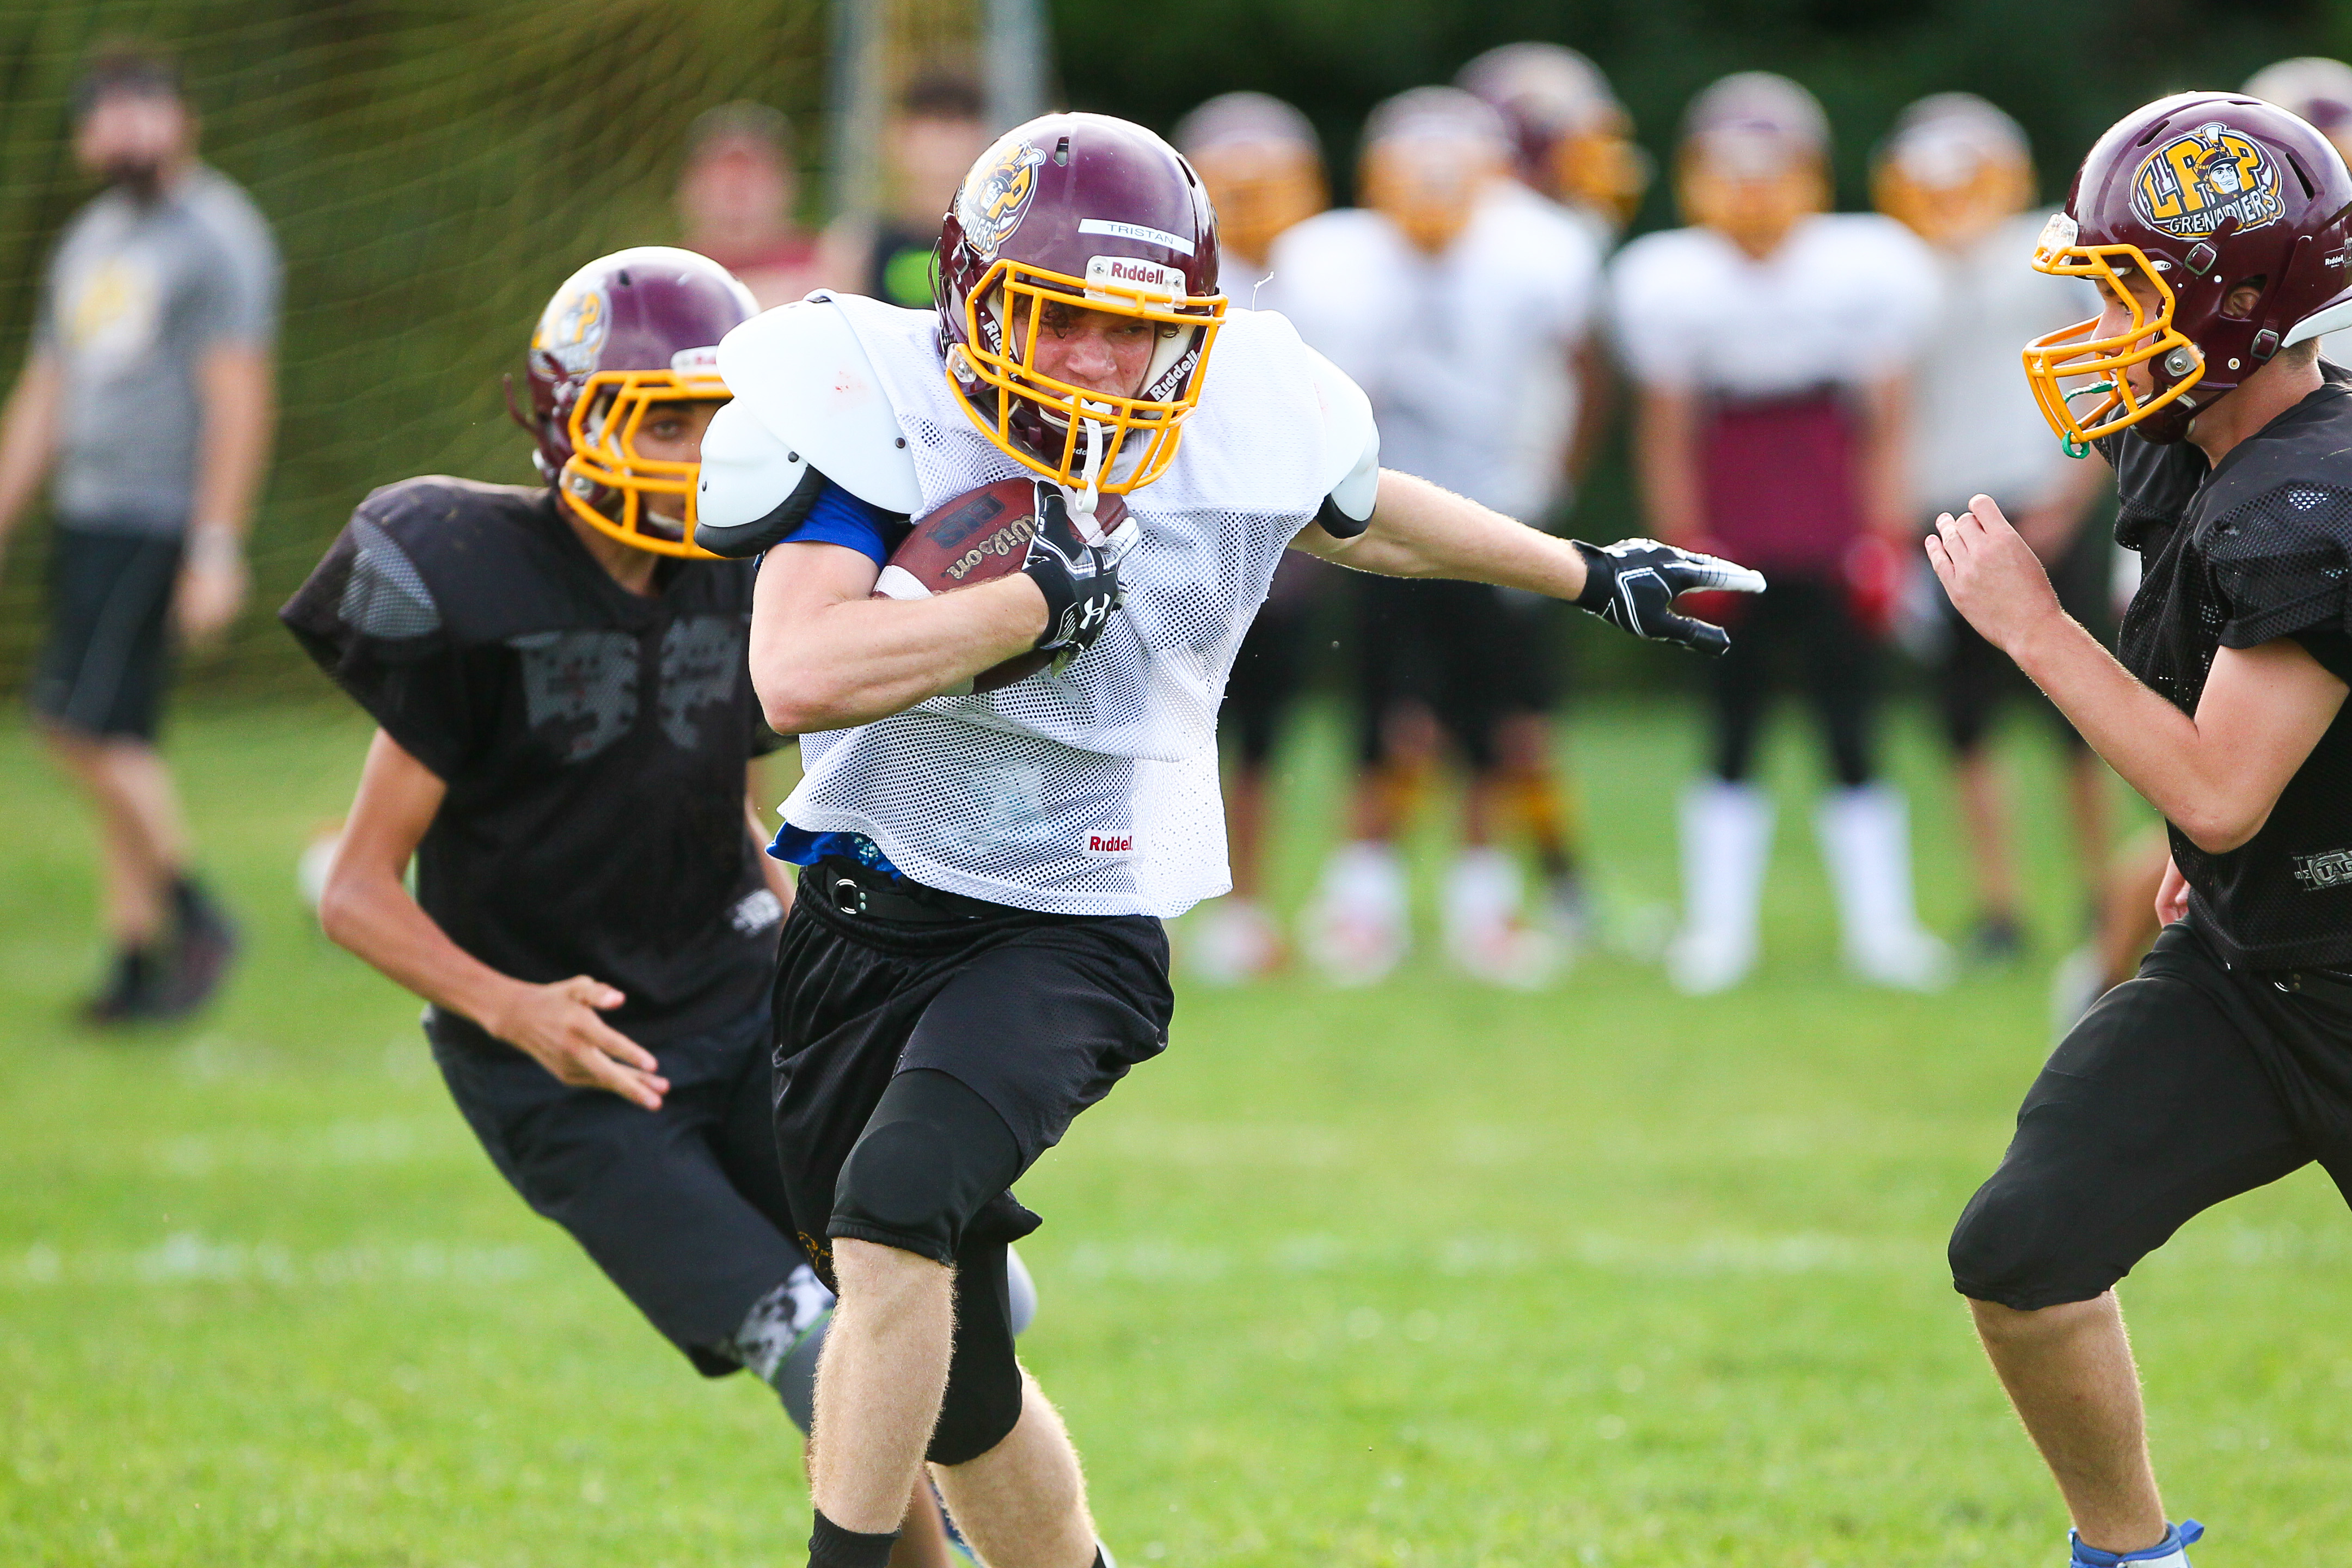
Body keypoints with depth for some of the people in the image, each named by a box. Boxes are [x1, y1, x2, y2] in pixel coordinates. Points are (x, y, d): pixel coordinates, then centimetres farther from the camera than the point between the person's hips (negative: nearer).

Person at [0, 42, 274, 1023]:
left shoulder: (214, 238, -8)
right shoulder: (89, 243, 18)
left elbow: (239, 405, -13)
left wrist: (217, 549, -18)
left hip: (161, 522, -8)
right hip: (88, 518, 8)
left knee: (88, 725, -14)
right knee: (114, 741, 6)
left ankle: (191, 913, -2)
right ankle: (138, 957, 10)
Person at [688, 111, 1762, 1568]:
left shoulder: (1239, 429, -7)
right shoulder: (878, 401, -15)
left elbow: (1365, 516, 18)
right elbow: (799, 677, -28)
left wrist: (1591, 574, 31)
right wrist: (1042, 600, -25)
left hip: (1071, 936, -1)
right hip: (870, 908, 1)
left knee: (893, 1209, -27)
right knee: (946, 1373, 8)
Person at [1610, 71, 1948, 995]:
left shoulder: (1865, 272, -5)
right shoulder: (1671, 285, -5)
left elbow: (1887, 423, 3)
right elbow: (1667, 432, 3)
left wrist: (1884, 539, 0)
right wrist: (1686, 549, 2)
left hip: (1832, 534, 0)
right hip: (1732, 529, 0)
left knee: (1851, 724, 1)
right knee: (1732, 723, 0)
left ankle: (1879, 926, 10)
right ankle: (1719, 927, 8)